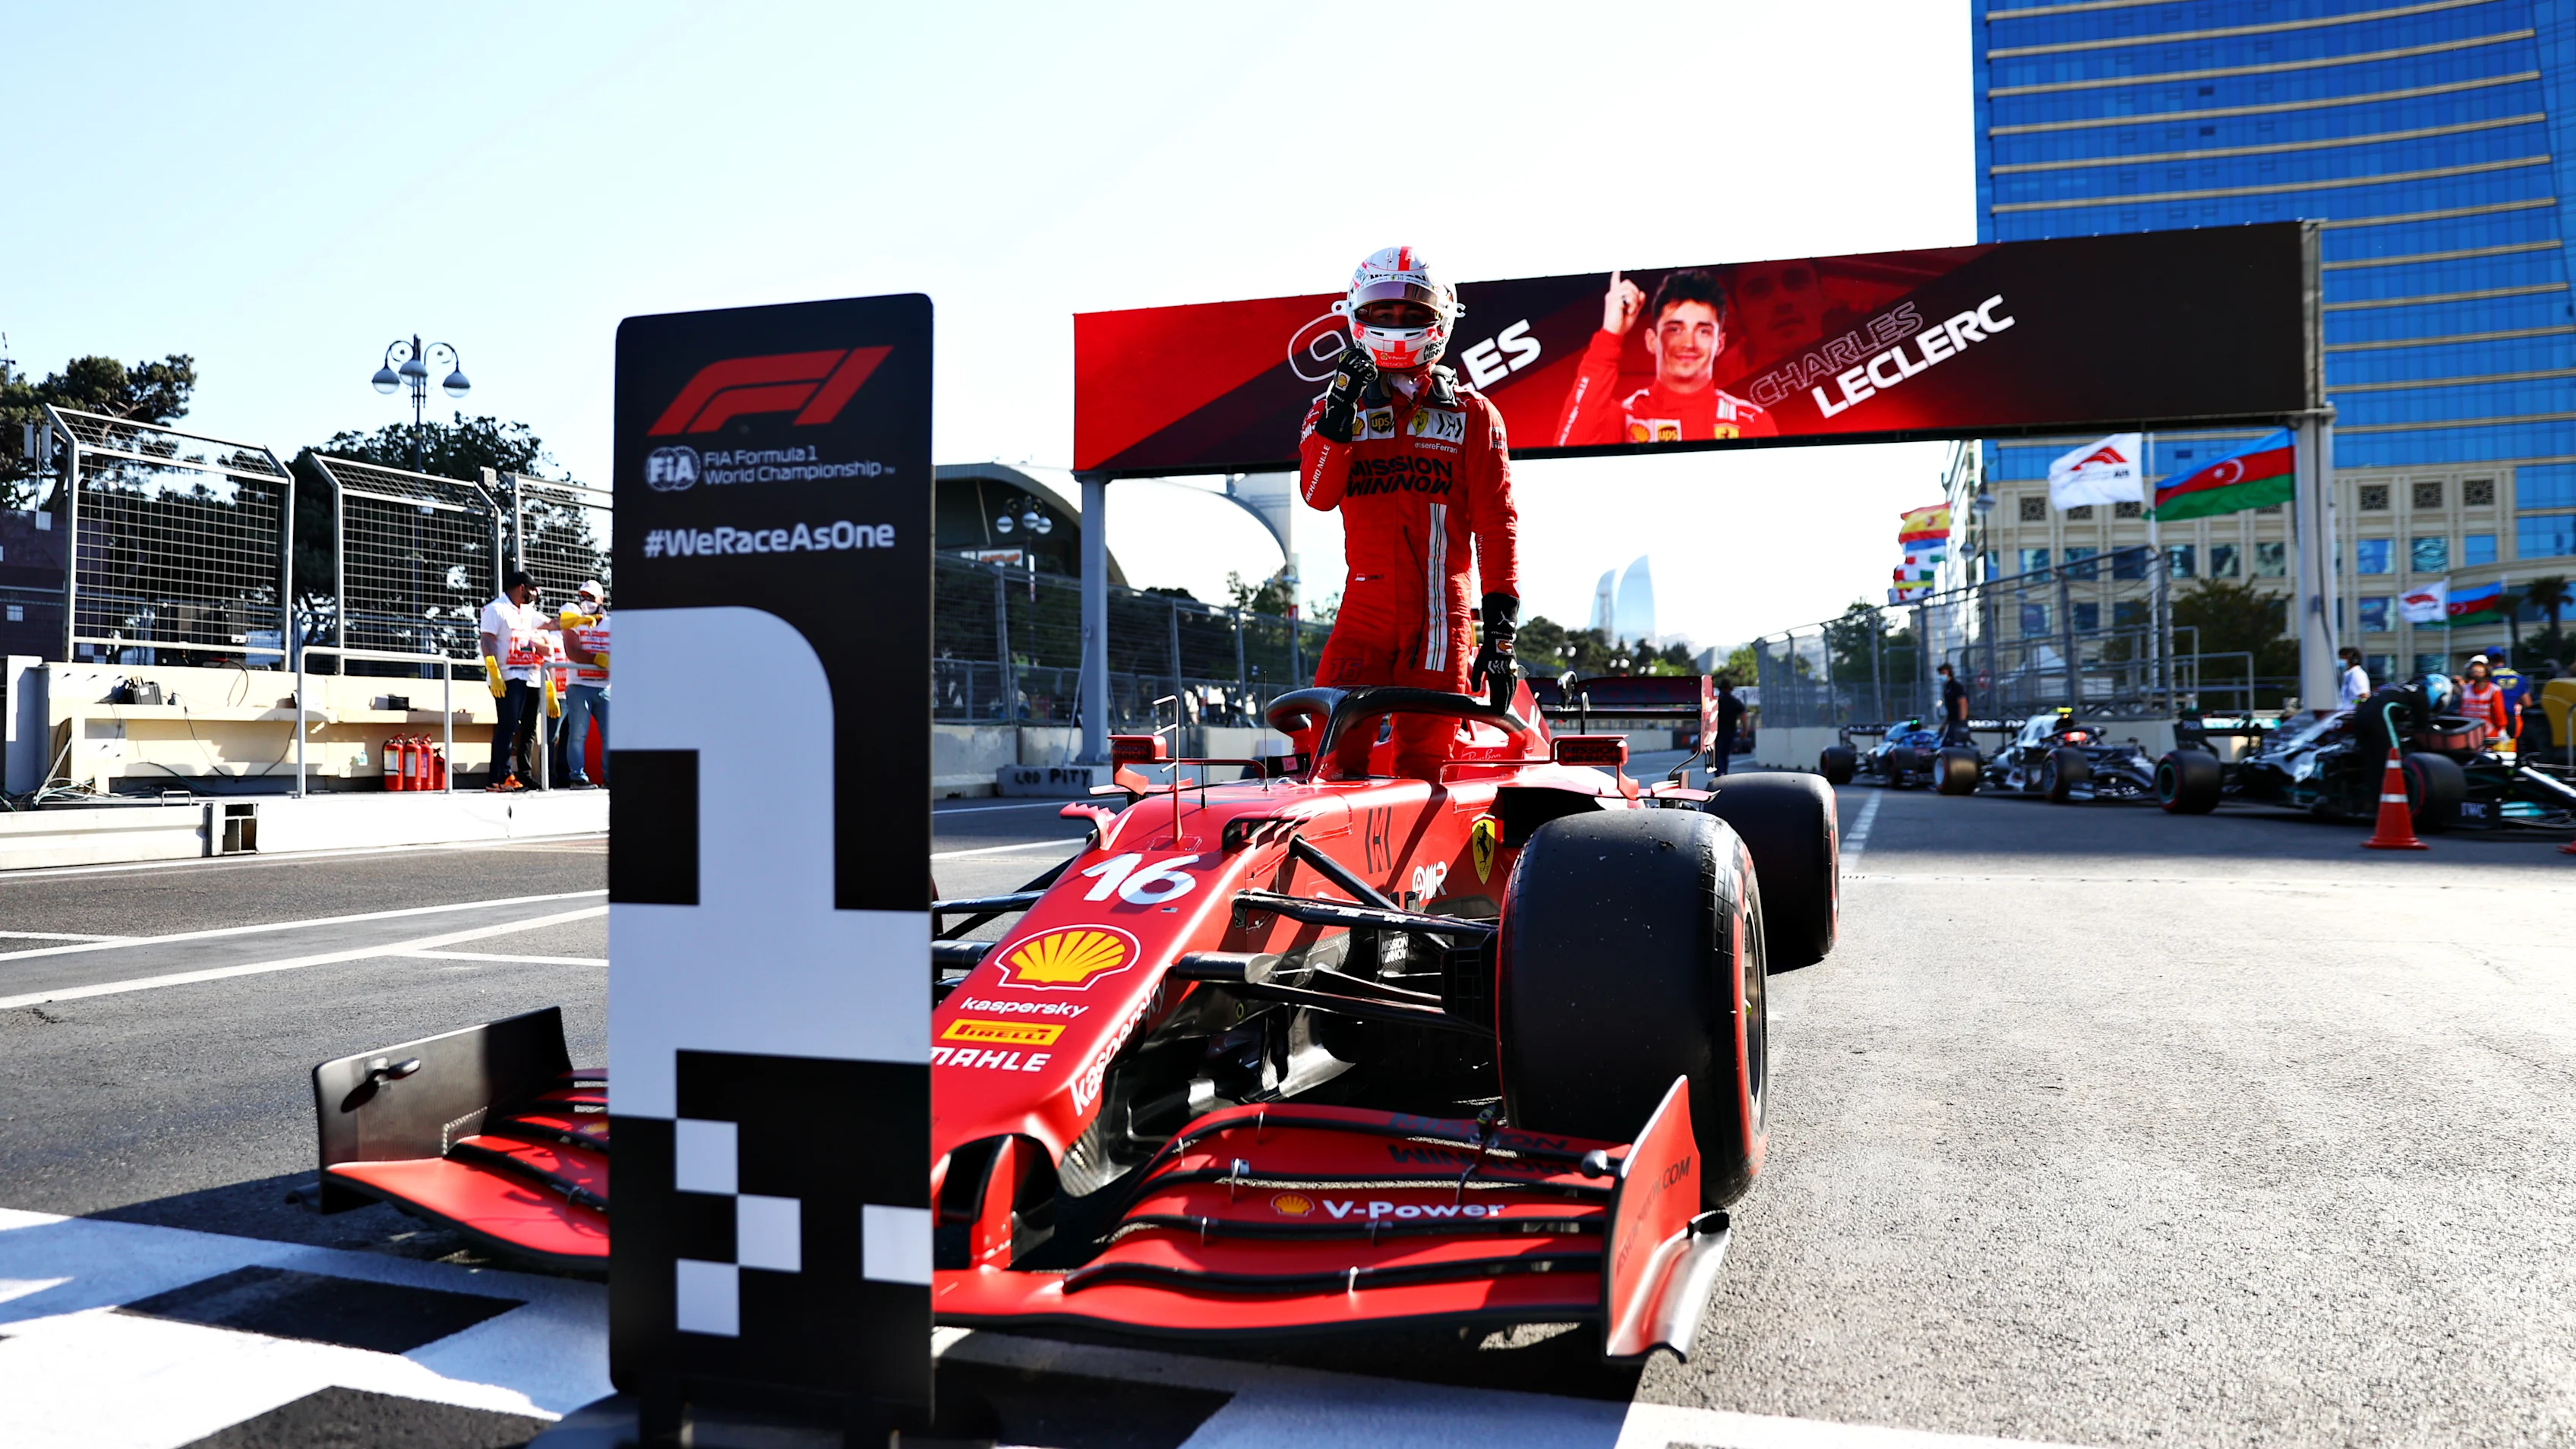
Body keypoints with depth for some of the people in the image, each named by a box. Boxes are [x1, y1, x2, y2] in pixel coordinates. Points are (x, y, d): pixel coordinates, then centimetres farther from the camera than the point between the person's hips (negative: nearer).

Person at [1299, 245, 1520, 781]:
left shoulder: (1472, 415, 10)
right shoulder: (1337, 408, 13)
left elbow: (1497, 523, 6)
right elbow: (1318, 494, -4)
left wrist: (1502, 625, -2)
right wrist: (1340, 411, -16)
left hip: (1440, 614, -1)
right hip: (1364, 608, 1)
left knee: (1424, 766, -2)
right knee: (1334, 748, -9)